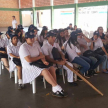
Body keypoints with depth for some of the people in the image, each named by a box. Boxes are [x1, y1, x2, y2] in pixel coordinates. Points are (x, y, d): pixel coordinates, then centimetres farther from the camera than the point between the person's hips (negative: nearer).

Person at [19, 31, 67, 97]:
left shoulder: (35, 44, 13)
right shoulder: (23, 47, -11)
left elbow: (41, 54, 7)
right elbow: (29, 60, -20)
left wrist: (44, 61, -16)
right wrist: (40, 57, -8)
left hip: (38, 64, 8)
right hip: (29, 67, -7)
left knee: (52, 68, -15)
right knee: (45, 71, -31)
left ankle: (55, 90, -19)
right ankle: (57, 88, -23)